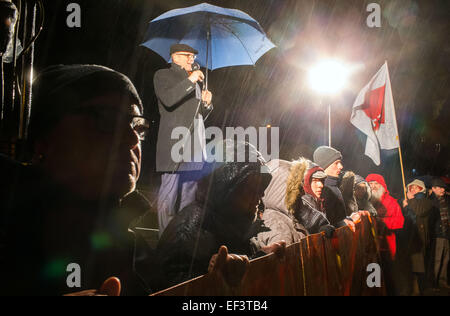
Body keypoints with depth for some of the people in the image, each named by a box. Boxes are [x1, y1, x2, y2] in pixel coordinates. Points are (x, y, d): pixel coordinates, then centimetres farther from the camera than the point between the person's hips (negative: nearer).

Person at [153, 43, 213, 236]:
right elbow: (168, 99, -15)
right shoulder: (162, 75, 6)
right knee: (169, 191, -9)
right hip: (174, 144, -7)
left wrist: (207, 103, 7)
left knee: (189, 191, 6)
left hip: (195, 146, 7)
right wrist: (190, 80, -13)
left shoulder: (194, 82, 26)